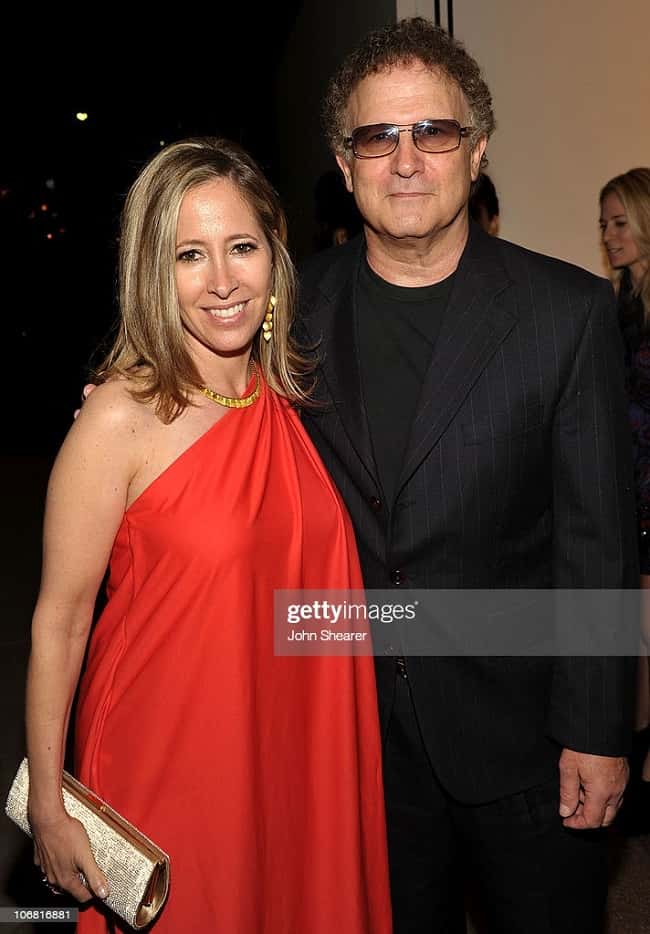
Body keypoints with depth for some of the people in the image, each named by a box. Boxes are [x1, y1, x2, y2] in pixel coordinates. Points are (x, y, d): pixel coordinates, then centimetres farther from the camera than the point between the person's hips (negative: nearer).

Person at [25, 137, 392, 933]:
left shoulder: (292, 397, -1)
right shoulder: (121, 419, -19)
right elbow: (59, 622, -15)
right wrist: (47, 806, -10)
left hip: (292, 748, 5)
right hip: (167, 756, -5)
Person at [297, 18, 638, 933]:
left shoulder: (568, 311, -11)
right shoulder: (297, 306, -3)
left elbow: (599, 537, -10)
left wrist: (597, 730, -9)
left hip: (521, 732, -2)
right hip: (361, 729, 2)